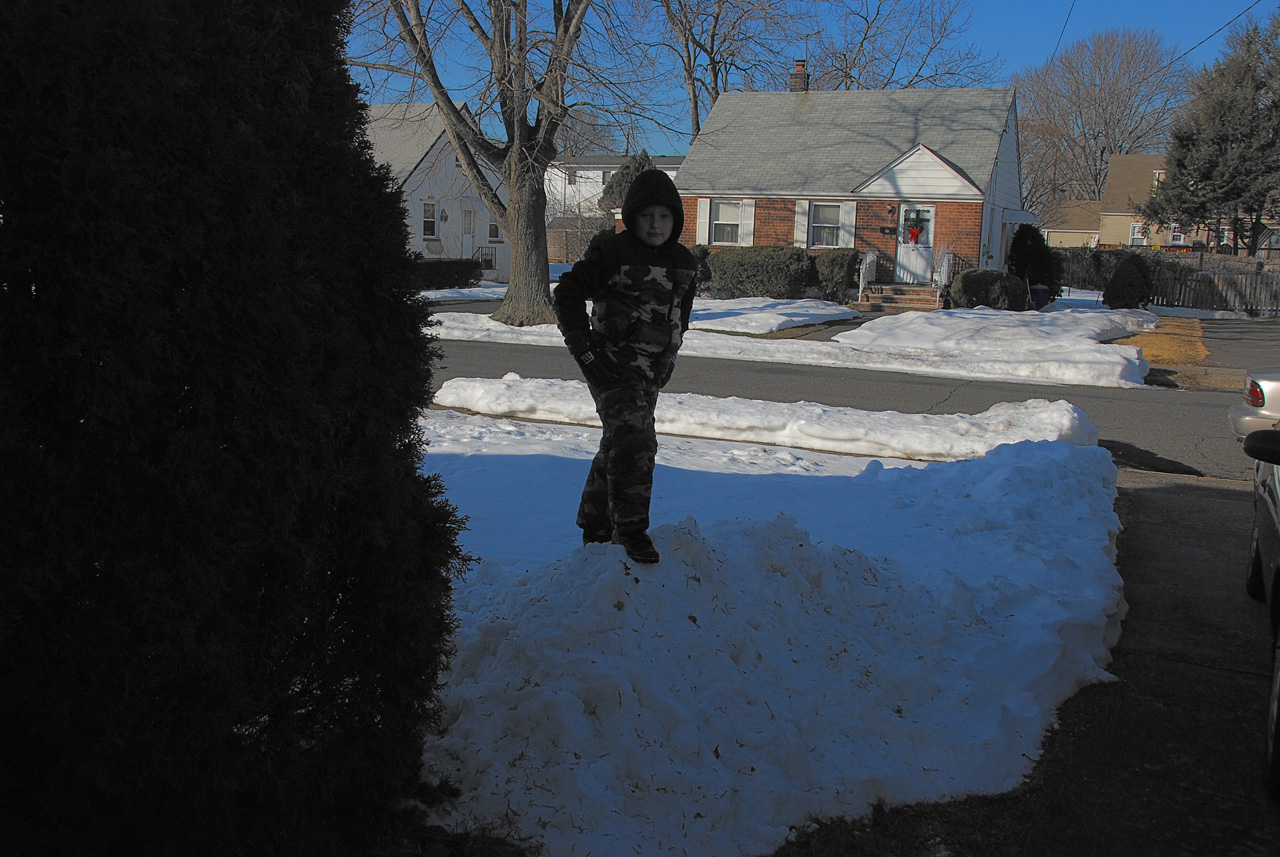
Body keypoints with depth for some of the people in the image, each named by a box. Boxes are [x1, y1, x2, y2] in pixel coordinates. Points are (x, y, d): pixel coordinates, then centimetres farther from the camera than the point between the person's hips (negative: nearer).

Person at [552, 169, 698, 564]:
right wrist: (585, 351, -14)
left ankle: (595, 524, 31)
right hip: (612, 365, -7)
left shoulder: (683, 262, 8)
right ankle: (630, 529, -7)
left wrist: (666, 361, 18)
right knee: (635, 441, -19)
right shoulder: (612, 253, -12)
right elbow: (565, 296, -10)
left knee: (618, 445, 16)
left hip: (649, 372, 7)